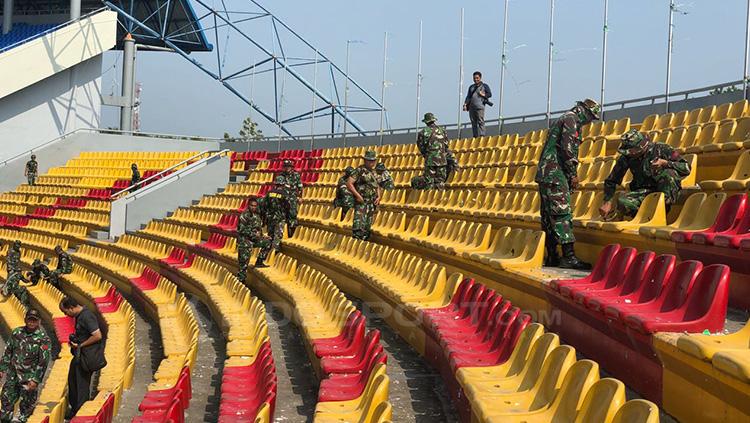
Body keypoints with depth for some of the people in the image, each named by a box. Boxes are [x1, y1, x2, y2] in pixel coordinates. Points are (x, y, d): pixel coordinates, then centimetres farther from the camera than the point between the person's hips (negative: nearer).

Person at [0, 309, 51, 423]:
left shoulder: (43, 339, -9)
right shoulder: (16, 333, 5)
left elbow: (43, 361, -11)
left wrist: (36, 380, -14)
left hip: (29, 378, -4)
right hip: (12, 375, 4)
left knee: (26, 405, 2)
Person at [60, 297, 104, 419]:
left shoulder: (86, 316, -22)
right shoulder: (78, 316, 8)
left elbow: (97, 336, -28)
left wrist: (80, 345, -20)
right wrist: (73, 340, 4)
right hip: (78, 354, 10)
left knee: (82, 385, 1)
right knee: (72, 381, 21)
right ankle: (73, 408, 36)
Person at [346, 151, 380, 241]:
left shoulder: (374, 173, 15)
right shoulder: (359, 170, -8)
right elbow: (349, 183, -13)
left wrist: (378, 197, 9)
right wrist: (358, 195, -17)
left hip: (372, 203, 7)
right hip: (361, 203, -7)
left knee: (367, 227, 10)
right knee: (359, 226, -14)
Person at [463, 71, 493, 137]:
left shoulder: (484, 86, 11)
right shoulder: (471, 87, 23)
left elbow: (490, 94, 6)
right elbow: (468, 96, 20)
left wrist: (483, 95, -11)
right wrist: (465, 104, 8)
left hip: (480, 107, -5)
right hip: (471, 107, 5)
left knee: (480, 121, -12)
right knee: (473, 122, 2)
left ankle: (482, 135, -16)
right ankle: (475, 136, 4)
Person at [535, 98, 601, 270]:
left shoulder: (564, 119, 26)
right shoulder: (571, 119, -5)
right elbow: (568, 149, -16)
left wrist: (569, 175, 22)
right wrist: (573, 174, -10)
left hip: (545, 173, 10)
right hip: (555, 174, -10)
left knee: (549, 216, 8)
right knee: (562, 214, -12)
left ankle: (551, 256, 11)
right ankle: (569, 257, -15)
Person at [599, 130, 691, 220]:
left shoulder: (661, 149, -12)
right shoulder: (626, 157, -5)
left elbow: (687, 168, -13)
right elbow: (611, 180, 4)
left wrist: (665, 163, -27)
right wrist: (607, 201, -6)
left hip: (665, 190, -2)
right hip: (644, 192, 2)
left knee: (669, 173, -34)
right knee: (622, 201, -29)